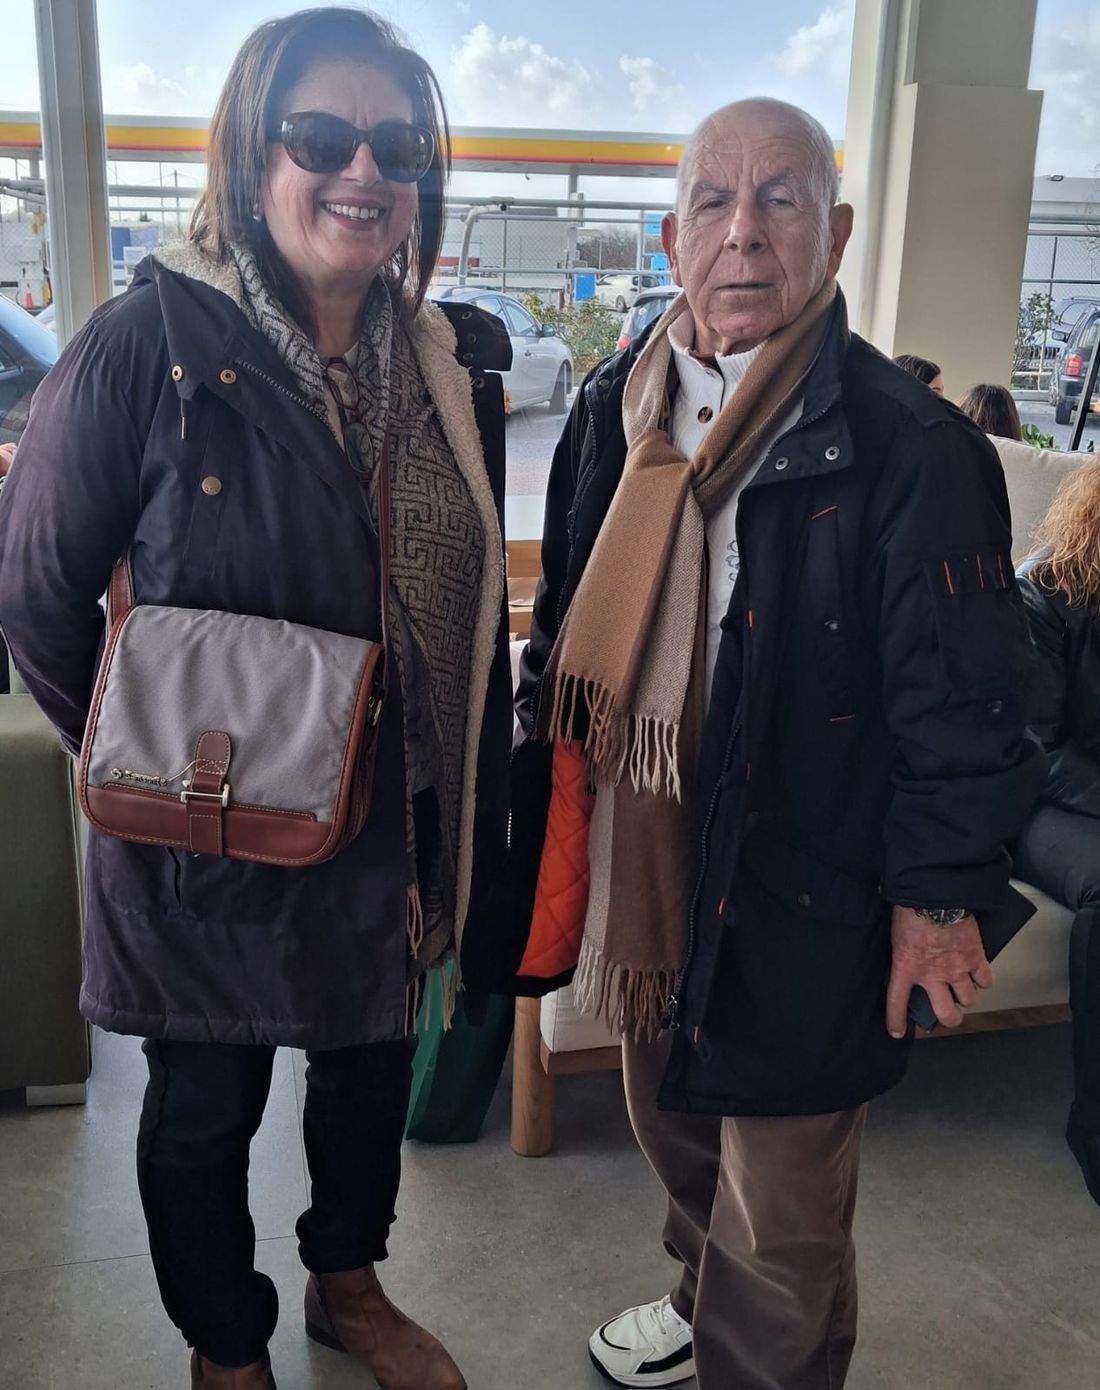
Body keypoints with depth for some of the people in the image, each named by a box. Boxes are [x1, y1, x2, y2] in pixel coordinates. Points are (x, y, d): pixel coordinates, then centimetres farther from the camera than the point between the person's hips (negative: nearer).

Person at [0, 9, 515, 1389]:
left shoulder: (453, 360, -2)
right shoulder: (148, 345, -17)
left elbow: (472, 604, 5)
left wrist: (479, 799, 4)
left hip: (393, 822, 5)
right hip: (209, 840, -4)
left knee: (370, 1065, 23)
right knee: (203, 1107, 16)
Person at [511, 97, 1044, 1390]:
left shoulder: (906, 447, -17)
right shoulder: (616, 409, 2)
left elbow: (959, 703, -13)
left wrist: (938, 894, -9)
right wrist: (544, 790, 13)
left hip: (797, 902, -6)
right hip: (641, 867, 7)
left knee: (781, 1224, 10)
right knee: (672, 1127, 29)